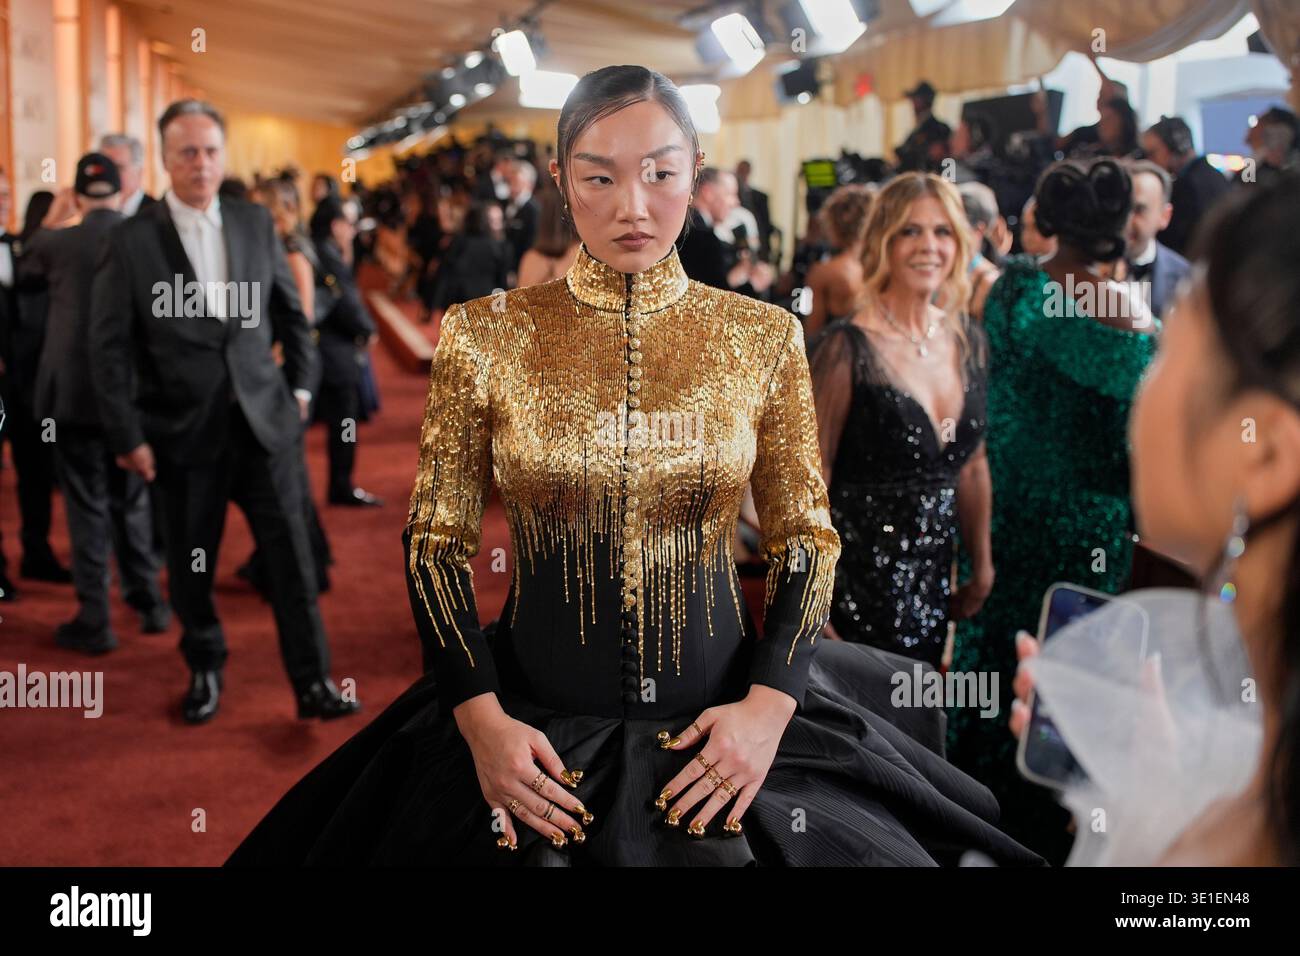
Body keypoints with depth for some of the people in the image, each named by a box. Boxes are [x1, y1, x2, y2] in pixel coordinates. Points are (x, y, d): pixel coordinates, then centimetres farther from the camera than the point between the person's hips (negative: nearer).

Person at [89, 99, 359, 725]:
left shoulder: (256, 224, 5)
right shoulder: (131, 241, -4)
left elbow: (291, 312, 14)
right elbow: (111, 348, -4)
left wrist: (301, 385, 8)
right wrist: (128, 437, -7)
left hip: (263, 419, 2)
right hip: (184, 432, -2)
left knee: (291, 556, 0)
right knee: (191, 567, 9)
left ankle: (313, 683, 8)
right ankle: (205, 671, 30)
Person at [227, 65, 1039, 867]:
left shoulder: (766, 339, -2)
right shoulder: (483, 336, -4)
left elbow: (807, 538, 2)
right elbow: (438, 541, -1)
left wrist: (769, 706, -11)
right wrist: (480, 719, -12)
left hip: (719, 724, 1)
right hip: (531, 723, 0)